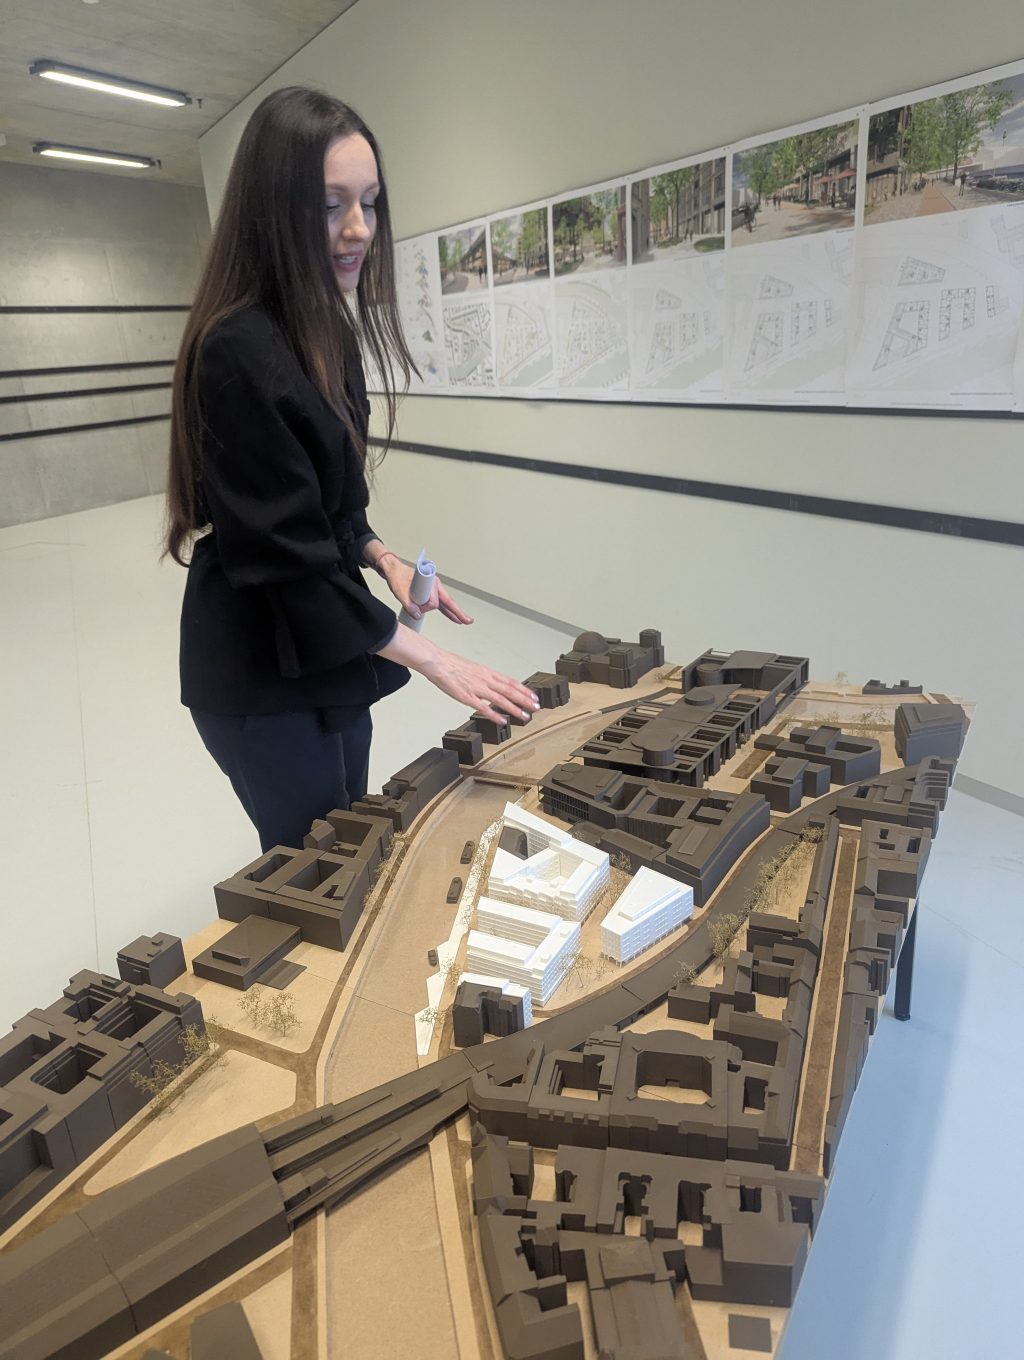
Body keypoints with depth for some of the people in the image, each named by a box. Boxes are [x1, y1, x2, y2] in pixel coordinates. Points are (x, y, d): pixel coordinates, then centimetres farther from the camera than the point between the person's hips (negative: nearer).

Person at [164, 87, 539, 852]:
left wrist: (383, 560, -1)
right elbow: (289, 556, -24)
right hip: (268, 679, -8)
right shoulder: (240, 354, -23)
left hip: (330, 655, 9)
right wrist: (432, 660, -21)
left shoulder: (326, 332, 7)